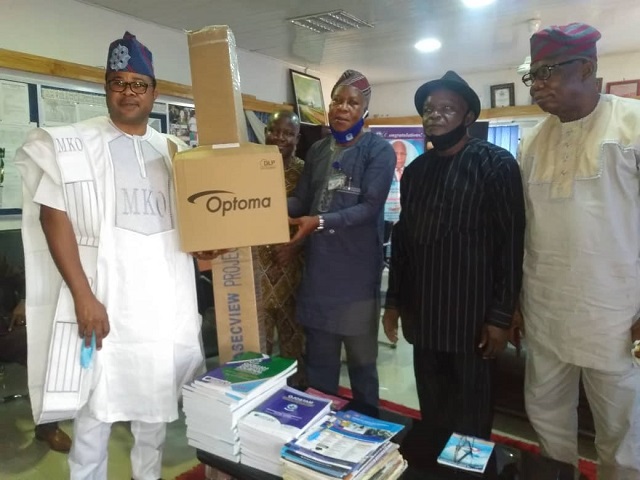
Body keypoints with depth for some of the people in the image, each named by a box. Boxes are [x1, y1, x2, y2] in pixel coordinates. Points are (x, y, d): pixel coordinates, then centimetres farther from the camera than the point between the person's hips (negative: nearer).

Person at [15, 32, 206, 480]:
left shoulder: (174, 151, 11)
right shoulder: (71, 144, -1)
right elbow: (53, 216, -8)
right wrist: (83, 296, -16)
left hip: (167, 301, 4)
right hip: (105, 300, -4)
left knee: (157, 405, 15)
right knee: (96, 412, 4)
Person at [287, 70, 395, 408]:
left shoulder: (378, 150, -6)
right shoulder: (317, 150, 13)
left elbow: (370, 207, -16)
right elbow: (300, 200, 10)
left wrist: (320, 222, -27)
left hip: (356, 274, -5)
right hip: (316, 271, 5)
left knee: (361, 361, 10)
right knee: (318, 361, 17)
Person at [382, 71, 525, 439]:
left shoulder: (496, 164, -6)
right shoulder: (415, 171, 11)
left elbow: (511, 243, -10)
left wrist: (501, 316, -12)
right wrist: (394, 301, 12)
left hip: (473, 317, -5)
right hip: (424, 316, 5)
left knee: (472, 423, 10)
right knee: (431, 415, 17)